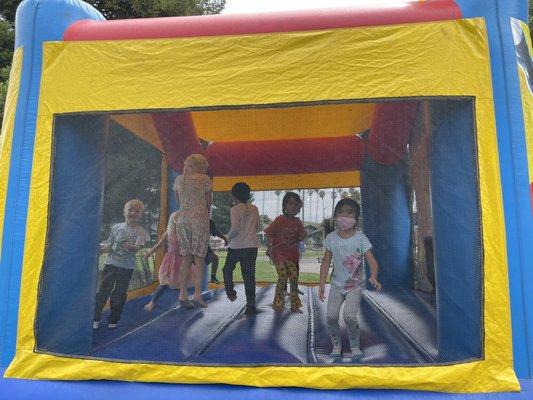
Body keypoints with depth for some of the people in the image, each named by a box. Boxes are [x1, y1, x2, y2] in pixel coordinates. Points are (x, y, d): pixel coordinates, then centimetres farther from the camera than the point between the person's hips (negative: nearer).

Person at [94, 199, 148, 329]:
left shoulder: (140, 231, -5)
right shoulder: (117, 227, 4)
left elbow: (138, 247, -18)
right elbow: (109, 245, 8)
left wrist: (130, 247, -38)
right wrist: (100, 250, -9)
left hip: (127, 267, -2)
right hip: (111, 263, 2)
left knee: (120, 294, 8)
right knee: (104, 290, 4)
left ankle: (113, 320, 23)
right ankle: (95, 319, 16)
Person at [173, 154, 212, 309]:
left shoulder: (178, 179, 12)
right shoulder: (205, 179, -1)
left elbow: (178, 201, 17)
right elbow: (208, 202, 3)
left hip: (181, 218, 4)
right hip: (199, 218, -4)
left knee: (186, 257, 8)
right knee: (199, 257, 1)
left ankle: (183, 294, 5)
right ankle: (197, 294, -3)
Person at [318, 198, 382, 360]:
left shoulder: (360, 238, -12)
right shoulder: (331, 238, -3)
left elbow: (372, 261, -18)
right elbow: (326, 262, 3)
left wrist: (373, 277, -37)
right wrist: (322, 283, -3)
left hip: (355, 285, -3)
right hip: (337, 283, 3)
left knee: (349, 316, -17)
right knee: (331, 316, -8)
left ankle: (355, 346, 10)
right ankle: (336, 344, 19)